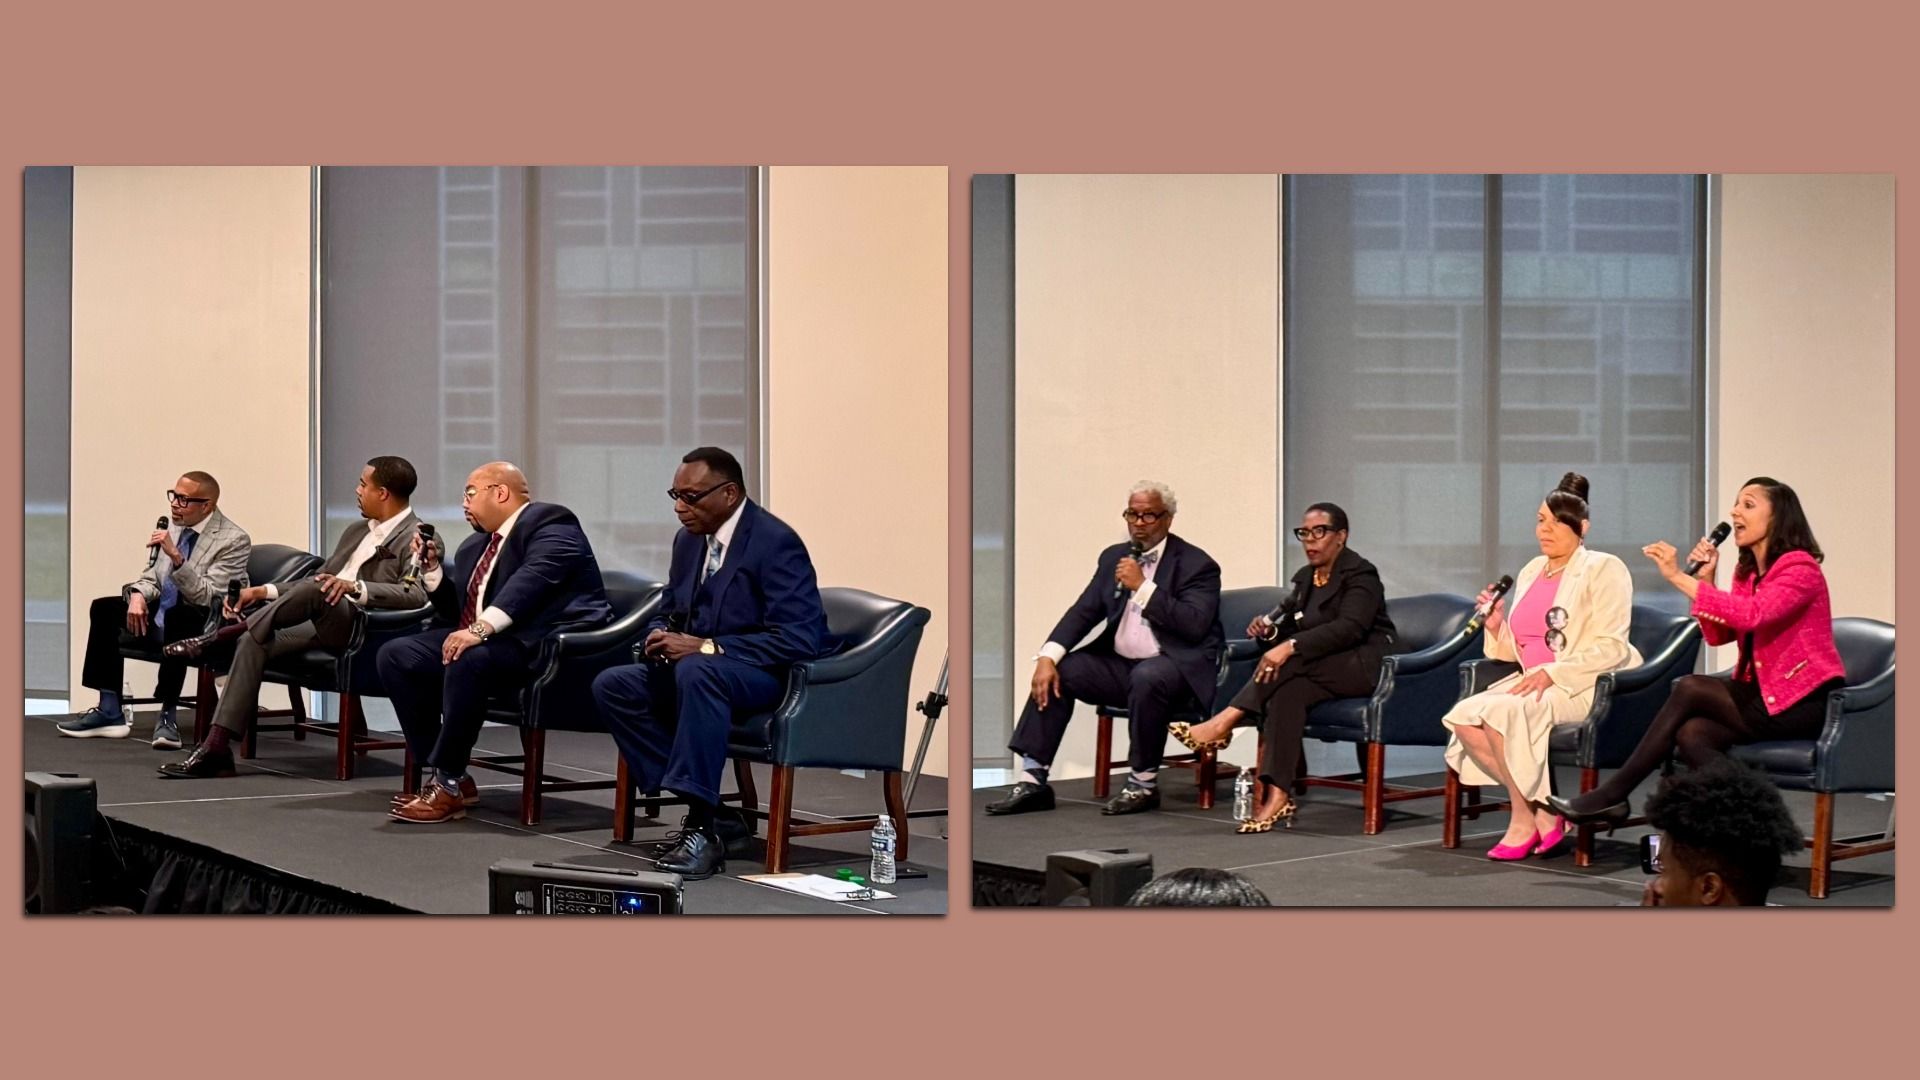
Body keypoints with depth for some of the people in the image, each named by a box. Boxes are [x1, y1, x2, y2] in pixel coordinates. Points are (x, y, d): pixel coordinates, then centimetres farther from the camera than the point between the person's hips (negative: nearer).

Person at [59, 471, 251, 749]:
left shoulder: (234, 540, -15)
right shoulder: (173, 526, 7)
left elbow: (207, 597, -22)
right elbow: (151, 577, 14)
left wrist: (176, 556, -32)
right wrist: (138, 596, -9)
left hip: (202, 629, -8)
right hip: (161, 616, 8)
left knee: (175, 615, -38)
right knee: (103, 608, -5)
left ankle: (169, 714, -29)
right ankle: (110, 712, -5)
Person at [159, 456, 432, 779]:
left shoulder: (418, 538, -7)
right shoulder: (357, 530, 21)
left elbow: (417, 594, -24)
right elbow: (319, 579, 26)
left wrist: (355, 587, -35)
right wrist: (264, 592, 13)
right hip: (322, 626, 8)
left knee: (313, 591, -33)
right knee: (253, 642, -16)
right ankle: (216, 749, -20)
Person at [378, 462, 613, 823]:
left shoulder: (549, 523, -7)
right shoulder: (475, 546, 21)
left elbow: (531, 579, -25)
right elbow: (459, 611, 25)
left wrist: (481, 628, -37)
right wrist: (431, 569, 10)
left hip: (545, 644, -10)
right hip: (488, 640, 10)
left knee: (469, 660, -35)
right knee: (396, 655, -3)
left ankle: (448, 785, -23)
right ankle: (444, 774, -6)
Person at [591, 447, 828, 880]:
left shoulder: (775, 542, -17)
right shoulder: (689, 540, 8)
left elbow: (801, 638, -25)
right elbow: (670, 612, 22)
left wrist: (705, 647, -27)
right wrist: (660, 636, -5)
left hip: (769, 675, -9)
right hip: (695, 665, 9)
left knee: (697, 671, -38)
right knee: (611, 685, -10)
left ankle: (703, 827, -33)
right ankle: (705, 807, -10)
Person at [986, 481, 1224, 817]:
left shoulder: (1196, 564, -6)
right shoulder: (1114, 558, 12)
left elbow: (1195, 625, -20)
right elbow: (1084, 612, 8)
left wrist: (1143, 586, -21)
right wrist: (1047, 656, -9)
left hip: (1176, 666, -6)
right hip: (1120, 664, 6)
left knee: (1147, 678, -37)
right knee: (1058, 671, -12)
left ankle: (1143, 785, -21)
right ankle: (1033, 780, -11)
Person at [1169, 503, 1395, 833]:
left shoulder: (1360, 574, -9)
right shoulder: (1304, 577, 16)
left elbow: (1349, 627, -25)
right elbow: (1292, 628, 17)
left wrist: (1291, 646, -36)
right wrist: (1270, 630, -9)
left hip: (1364, 666, -6)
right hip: (1321, 670, 6)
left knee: (1291, 662, -32)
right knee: (1288, 690, -29)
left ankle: (1223, 724, -33)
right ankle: (1277, 794, -39)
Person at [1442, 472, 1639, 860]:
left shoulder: (1603, 569, -3)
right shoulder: (1532, 571, 18)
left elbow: (1611, 647, -14)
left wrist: (1552, 673, -22)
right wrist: (1496, 628, 0)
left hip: (1583, 686, -7)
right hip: (1535, 682, 7)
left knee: (1501, 711, -32)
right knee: (1462, 717, -19)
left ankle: (1525, 819, -15)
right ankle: (1541, 810, -12)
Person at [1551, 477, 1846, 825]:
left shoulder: (1800, 568, -12)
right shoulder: (1748, 571, 14)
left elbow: (1752, 615, -30)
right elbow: (1718, 635, 8)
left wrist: (1679, 577, -32)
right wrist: (1705, 579, -6)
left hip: (1805, 702, -7)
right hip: (1764, 693, 7)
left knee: (1690, 689, -19)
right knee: (1691, 734, -21)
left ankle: (1614, 794, -14)